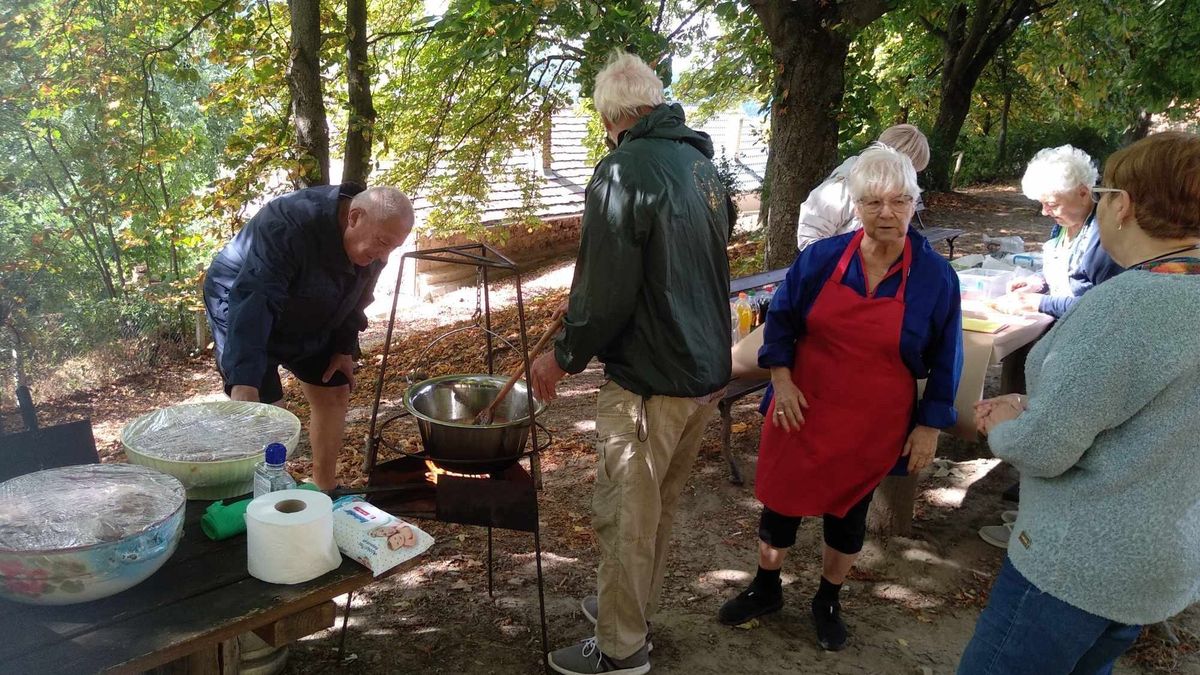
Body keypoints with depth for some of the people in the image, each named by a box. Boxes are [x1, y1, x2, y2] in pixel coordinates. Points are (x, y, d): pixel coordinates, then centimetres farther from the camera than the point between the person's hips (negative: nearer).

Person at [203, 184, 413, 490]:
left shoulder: (372, 237, -15)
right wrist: (244, 380, -54)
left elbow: (355, 298, 3)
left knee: (335, 394, 6)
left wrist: (345, 348, -2)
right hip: (241, 311, -7)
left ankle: (324, 491, 22)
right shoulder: (289, 225, -38)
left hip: (306, 323, 7)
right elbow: (254, 301, -47)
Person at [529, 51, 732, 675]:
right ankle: (636, 605, 40)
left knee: (625, 516, 6)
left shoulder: (625, 169, -18)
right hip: (708, 370, 9)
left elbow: (605, 292, -21)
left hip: (651, 380, -9)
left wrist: (563, 356, -5)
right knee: (660, 505, 22)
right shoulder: (700, 161, 9)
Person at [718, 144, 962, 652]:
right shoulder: (821, 257, -9)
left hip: (875, 425, -1)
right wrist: (782, 380, -6)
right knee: (780, 500, 11)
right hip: (803, 410, 1)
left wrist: (930, 424, -1)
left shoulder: (936, 276, -10)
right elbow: (780, 318, 3)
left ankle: (828, 601, 40)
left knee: (848, 512, 16)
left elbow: (945, 359, -1)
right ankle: (766, 589, 37)